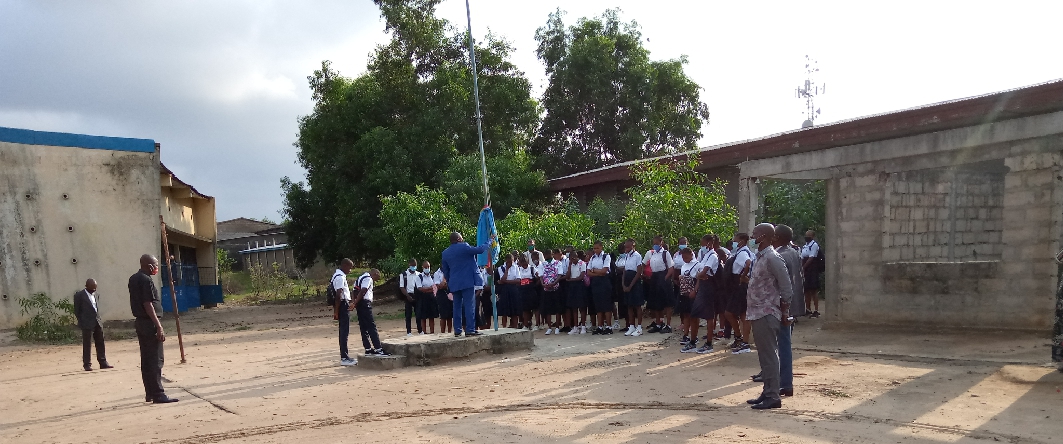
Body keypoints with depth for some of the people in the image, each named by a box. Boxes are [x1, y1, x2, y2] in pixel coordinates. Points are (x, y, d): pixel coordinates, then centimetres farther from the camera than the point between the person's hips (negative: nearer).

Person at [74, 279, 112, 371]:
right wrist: (82, 322, -9)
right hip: (87, 324, -6)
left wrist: (99, 319, 10)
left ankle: (103, 363, 12)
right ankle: (87, 364, 5)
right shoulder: (79, 296, -4)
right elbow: (77, 311, -5)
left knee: (100, 343, 7)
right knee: (87, 345, -1)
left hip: (97, 322, 6)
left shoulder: (96, 295, 14)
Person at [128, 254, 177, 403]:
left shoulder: (133, 279, 13)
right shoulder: (146, 280, -16)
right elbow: (148, 305, -21)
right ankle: (158, 394, -6)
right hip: (149, 323, -10)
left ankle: (149, 393, 17)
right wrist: (159, 326, -21)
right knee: (156, 360, -7)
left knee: (146, 360, 12)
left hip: (140, 322, 10)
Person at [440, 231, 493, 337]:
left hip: (454, 284, 6)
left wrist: (449, 282, 24)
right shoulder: (464, 247, -9)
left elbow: (445, 272, 15)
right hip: (467, 282, -6)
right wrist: (490, 241, 5)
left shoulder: (445, 253, 11)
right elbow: (480, 250, -9)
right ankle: (470, 329, -8)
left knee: (457, 306, 9)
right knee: (469, 305, -6)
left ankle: (457, 330, 10)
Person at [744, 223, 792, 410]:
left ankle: (773, 396, 2)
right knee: (764, 355, 14)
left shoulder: (772, 258, -15)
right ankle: (767, 392, 22)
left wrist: (784, 309, -8)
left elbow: (786, 286, -15)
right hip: (758, 313, 10)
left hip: (767, 314, -10)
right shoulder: (760, 257, 14)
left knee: (769, 355, -4)